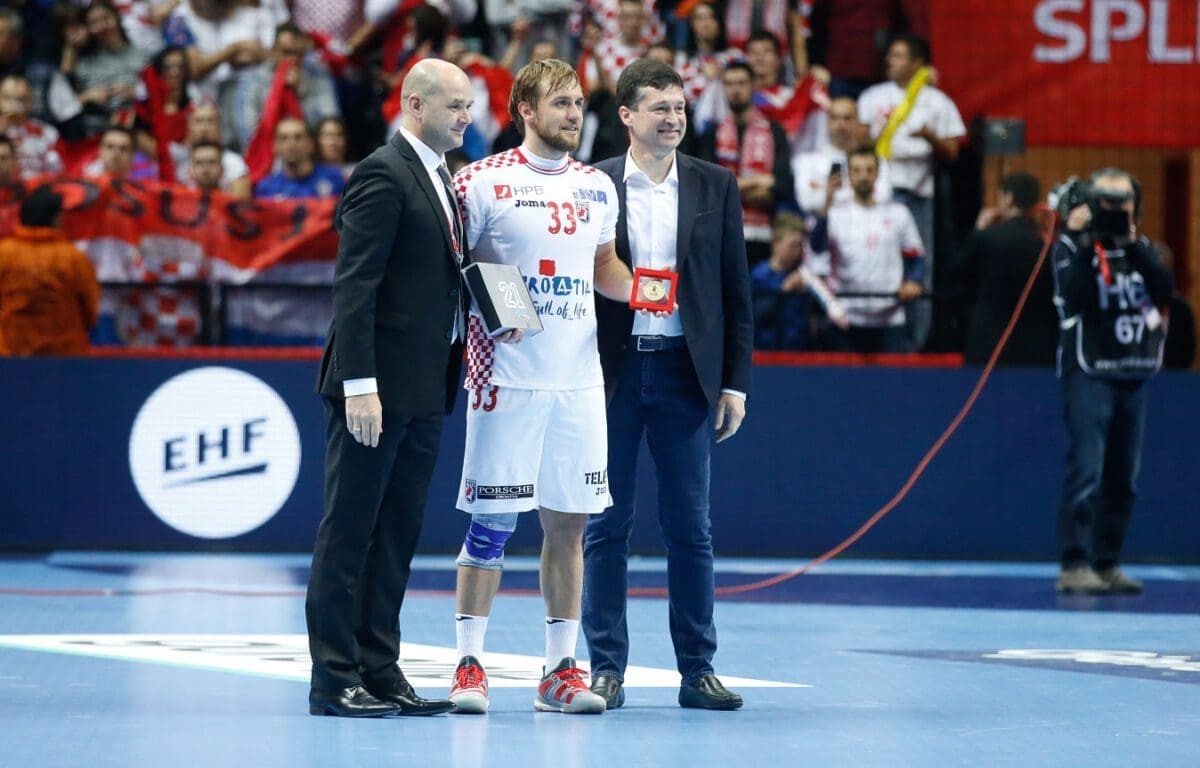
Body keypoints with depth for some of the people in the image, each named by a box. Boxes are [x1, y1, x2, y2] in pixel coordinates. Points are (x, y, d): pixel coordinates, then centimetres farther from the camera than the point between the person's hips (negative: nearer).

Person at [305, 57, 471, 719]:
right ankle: (334, 680, -1)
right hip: (379, 385, -9)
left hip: (422, 390, 9)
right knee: (349, 533, -3)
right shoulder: (383, 175, -11)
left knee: (397, 535, 11)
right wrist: (359, 385, -22)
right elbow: (354, 287, -17)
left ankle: (379, 671, 15)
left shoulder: (435, 179, 17)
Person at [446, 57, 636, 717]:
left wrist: (638, 289, 3)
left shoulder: (596, 187, 12)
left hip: (579, 378, 5)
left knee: (569, 521, 6)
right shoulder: (483, 181, -3)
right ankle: (469, 664, 6)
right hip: (507, 377, -5)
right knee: (491, 521, -3)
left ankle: (561, 669, 11)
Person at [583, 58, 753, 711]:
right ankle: (607, 668, 8)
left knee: (689, 528, 3)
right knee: (606, 526, 3)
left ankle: (697, 670, 8)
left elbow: (736, 291, 7)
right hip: (611, 370, -1)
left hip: (685, 371, 1)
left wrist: (735, 383, 1)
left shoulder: (715, 187, 7)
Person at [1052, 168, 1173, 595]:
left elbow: (1164, 291, -4)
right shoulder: (1072, 246, -1)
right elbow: (1074, 297, -18)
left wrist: (1133, 247, -11)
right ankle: (1074, 567, -15)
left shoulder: (1141, 248, 13)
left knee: (1122, 479, 8)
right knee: (1086, 474, -14)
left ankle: (1107, 564, 14)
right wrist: (1083, 244, -18)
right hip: (1089, 373, -6)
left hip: (1133, 376, 6)